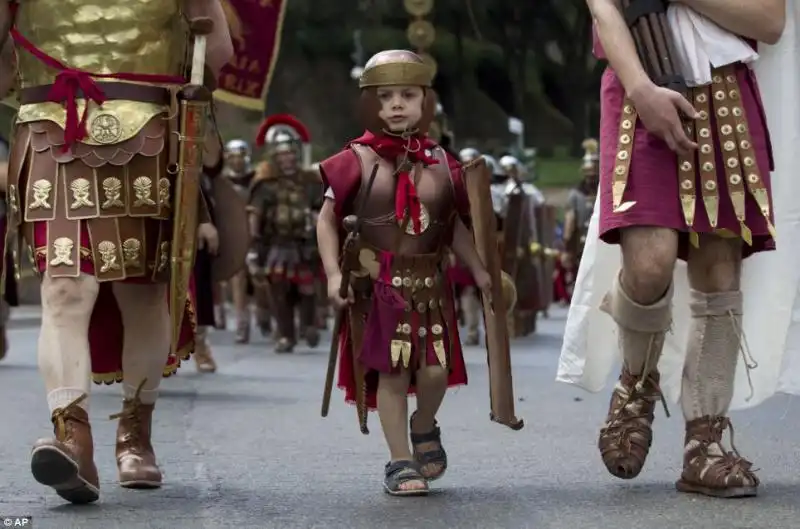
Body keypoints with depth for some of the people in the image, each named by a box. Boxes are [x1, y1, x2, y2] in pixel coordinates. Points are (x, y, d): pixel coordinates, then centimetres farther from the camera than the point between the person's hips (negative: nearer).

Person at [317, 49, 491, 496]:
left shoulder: (440, 163, 6)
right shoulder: (357, 161, -4)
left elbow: (456, 226, 15)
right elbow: (328, 220, 0)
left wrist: (479, 271, 9)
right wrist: (334, 274, -9)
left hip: (429, 283, 2)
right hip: (378, 283, -2)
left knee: (435, 370, -5)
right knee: (393, 372, -3)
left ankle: (425, 427, 27)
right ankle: (401, 462, 9)